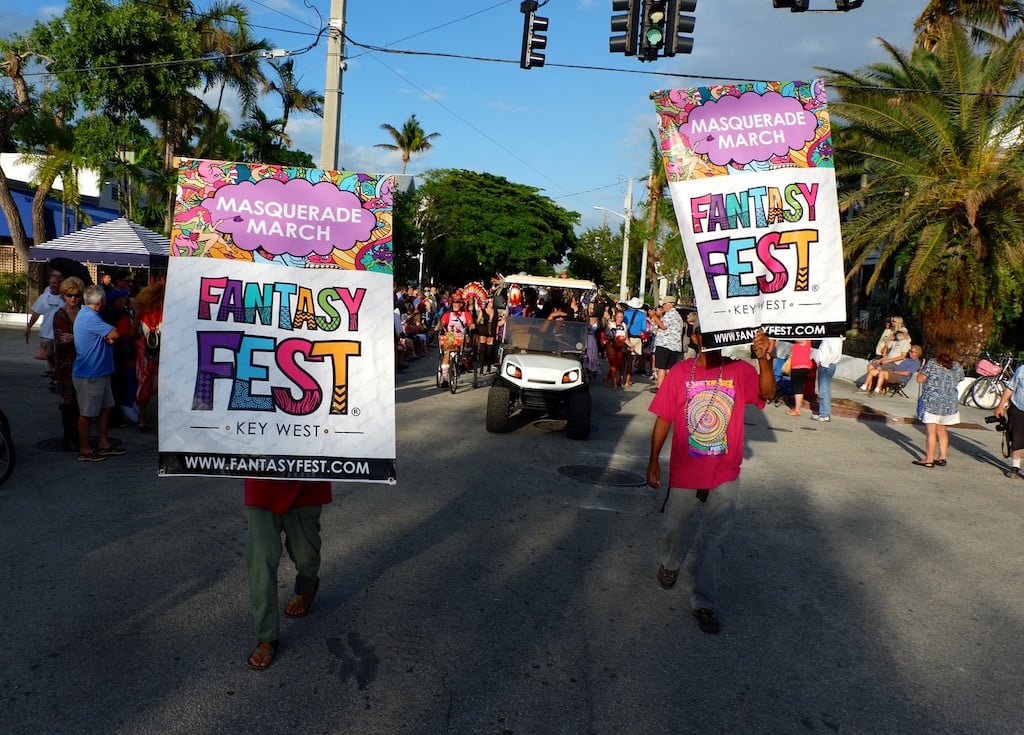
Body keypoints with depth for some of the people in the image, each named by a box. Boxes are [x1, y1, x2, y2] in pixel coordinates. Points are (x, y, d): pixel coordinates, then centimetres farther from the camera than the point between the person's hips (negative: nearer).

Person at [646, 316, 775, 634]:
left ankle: (704, 602, 20)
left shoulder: (740, 371, -7)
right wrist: (653, 461, -1)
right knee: (675, 528, 19)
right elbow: (663, 419, -2)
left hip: (724, 476, 0)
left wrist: (763, 359, -43)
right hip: (684, 472, 1)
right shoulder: (680, 372, -7)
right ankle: (670, 563, 50)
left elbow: (767, 392, -26)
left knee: (714, 540, 6)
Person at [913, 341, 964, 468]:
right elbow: (958, 382, 16)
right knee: (941, 429, 18)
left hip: (932, 401, -5)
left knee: (931, 431, -3)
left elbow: (920, 379, -10)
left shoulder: (932, 363, -12)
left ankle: (929, 459, -2)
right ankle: (942, 457, 20)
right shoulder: (957, 366, 3)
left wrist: (922, 369, 8)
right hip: (950, 403, 5)